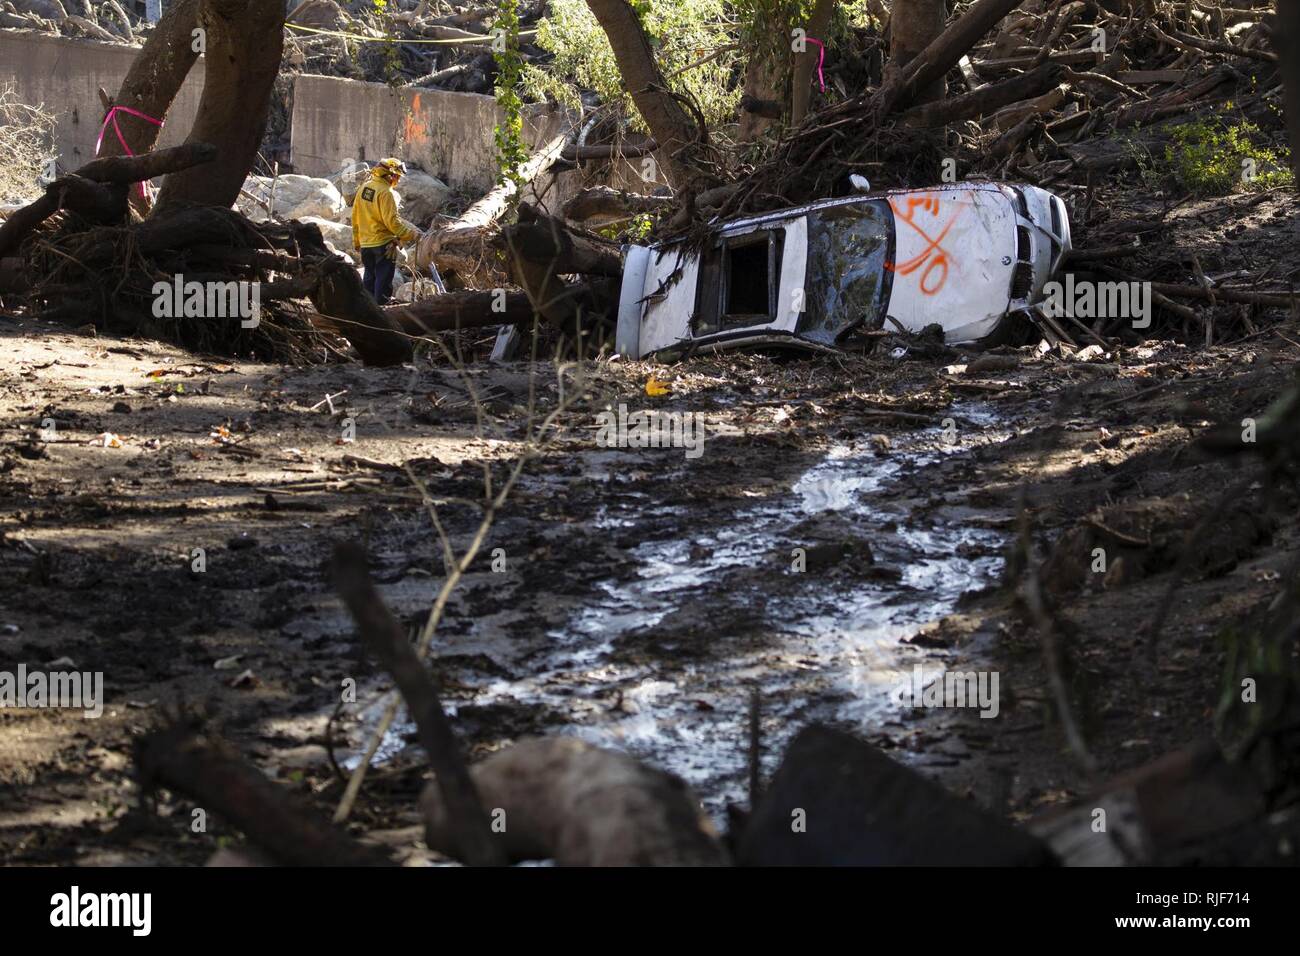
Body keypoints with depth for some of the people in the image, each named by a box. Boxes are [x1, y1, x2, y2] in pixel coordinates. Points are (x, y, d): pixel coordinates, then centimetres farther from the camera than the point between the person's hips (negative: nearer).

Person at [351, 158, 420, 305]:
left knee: (369, 278, 17)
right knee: (384, 279, -1)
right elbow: (392, 221, -22)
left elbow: (355, 216, 11)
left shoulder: (364, 187, 6)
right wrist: (410, 235, -13)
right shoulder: (386, 193, -18)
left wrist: (356, 241, 19)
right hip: (384, 243, -8)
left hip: (365, 243, 8)